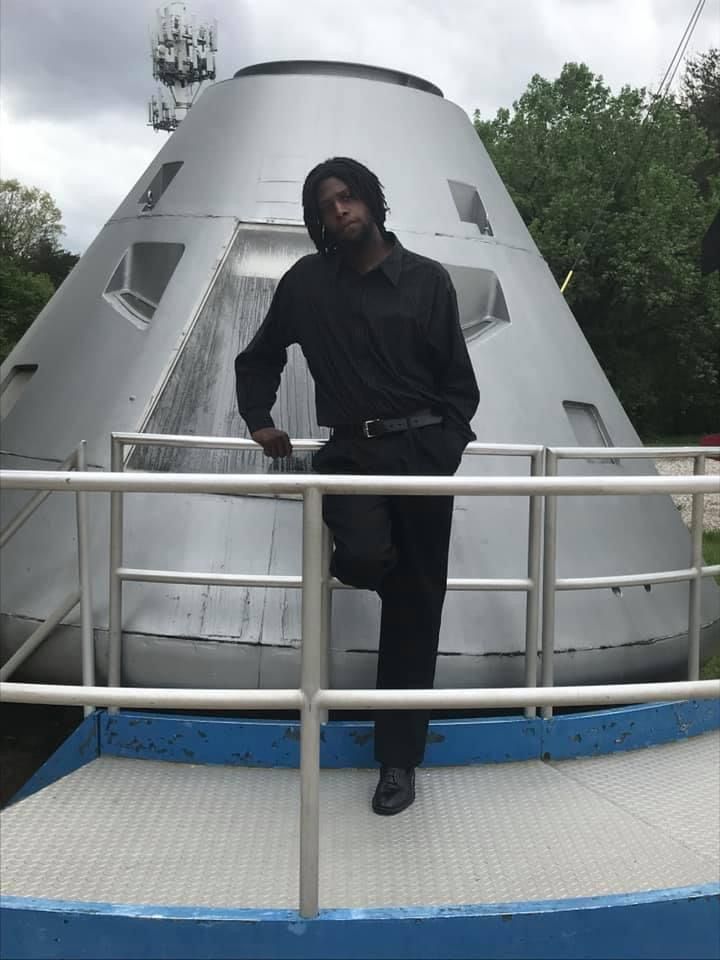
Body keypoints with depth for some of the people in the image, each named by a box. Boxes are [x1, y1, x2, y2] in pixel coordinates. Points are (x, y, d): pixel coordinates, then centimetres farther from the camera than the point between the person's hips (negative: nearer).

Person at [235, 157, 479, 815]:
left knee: (413, 608, 1)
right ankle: (369, 551, 12)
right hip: (351, 451, 1)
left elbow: (459, 382, 4)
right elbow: (259, 359, 22)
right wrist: (259, 421, 9)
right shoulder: (307, 282, 9)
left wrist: (443, 450, -9)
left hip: (422, 451, 0)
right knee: (365, 560, -30)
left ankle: (399, 759, 15)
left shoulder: (427, 279, 5)